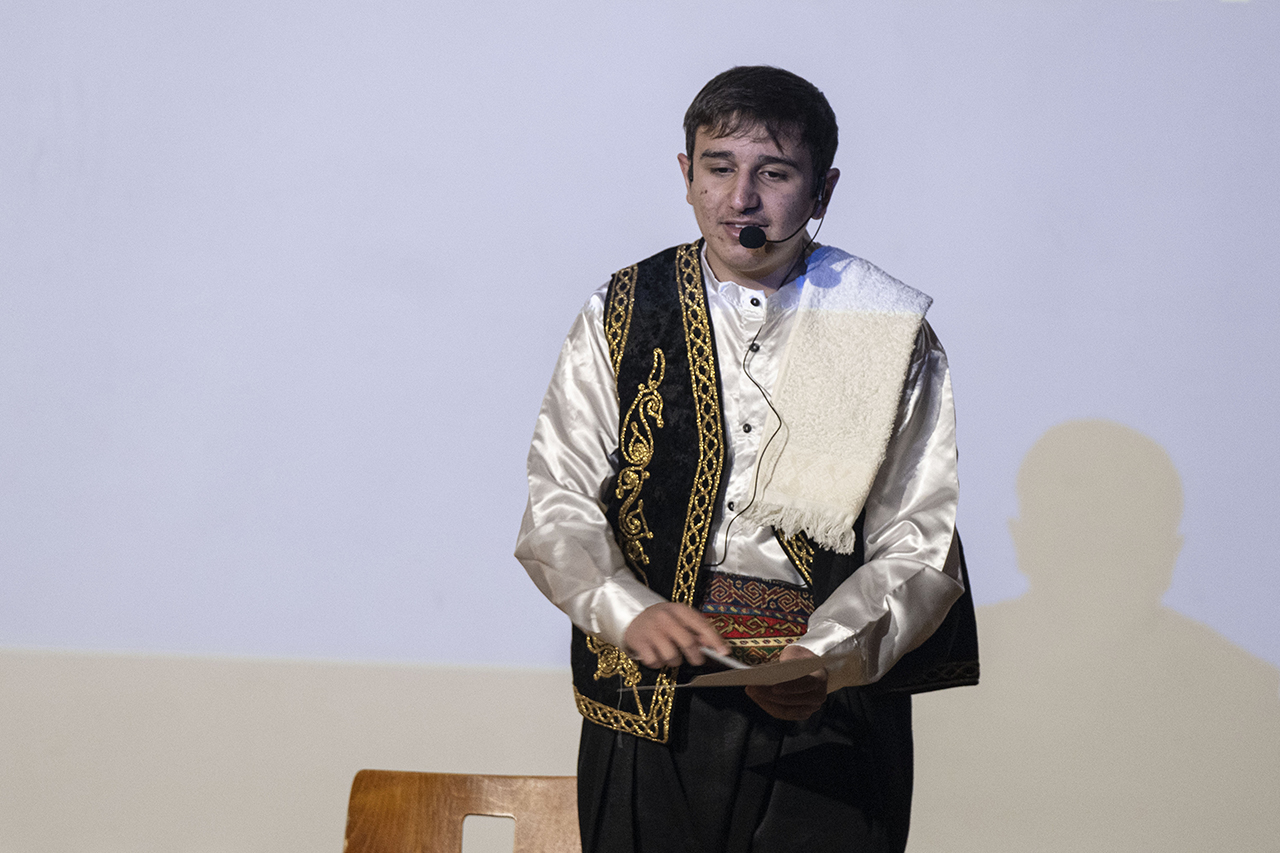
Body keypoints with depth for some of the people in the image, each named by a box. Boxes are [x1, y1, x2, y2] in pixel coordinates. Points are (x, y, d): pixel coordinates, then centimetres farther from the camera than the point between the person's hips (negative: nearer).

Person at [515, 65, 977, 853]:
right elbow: (558, 508, -1)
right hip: (647, 711, 1)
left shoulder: (890, 334, 3)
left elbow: (921, 545, -4)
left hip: (831, 711, -1)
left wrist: (829, 656, -21)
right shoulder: (621, 318, 6)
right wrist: (631, 612, -20)